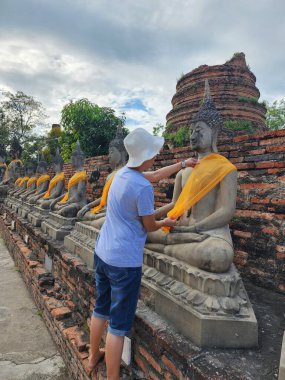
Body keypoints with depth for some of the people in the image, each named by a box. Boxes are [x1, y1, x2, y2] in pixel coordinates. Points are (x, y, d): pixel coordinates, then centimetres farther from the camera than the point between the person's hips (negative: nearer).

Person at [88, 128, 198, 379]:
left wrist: (183, 164, 27)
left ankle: (93, 356, 47)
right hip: (124, 261, -9)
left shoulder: (122, 173, 4)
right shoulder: (142, 187, -21)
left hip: (102, 253, 9)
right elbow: (149, 226, -8)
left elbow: (155, 176, 19)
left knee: (101, 308, 26)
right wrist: (166, 223, 14)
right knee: (119, 324, 6)